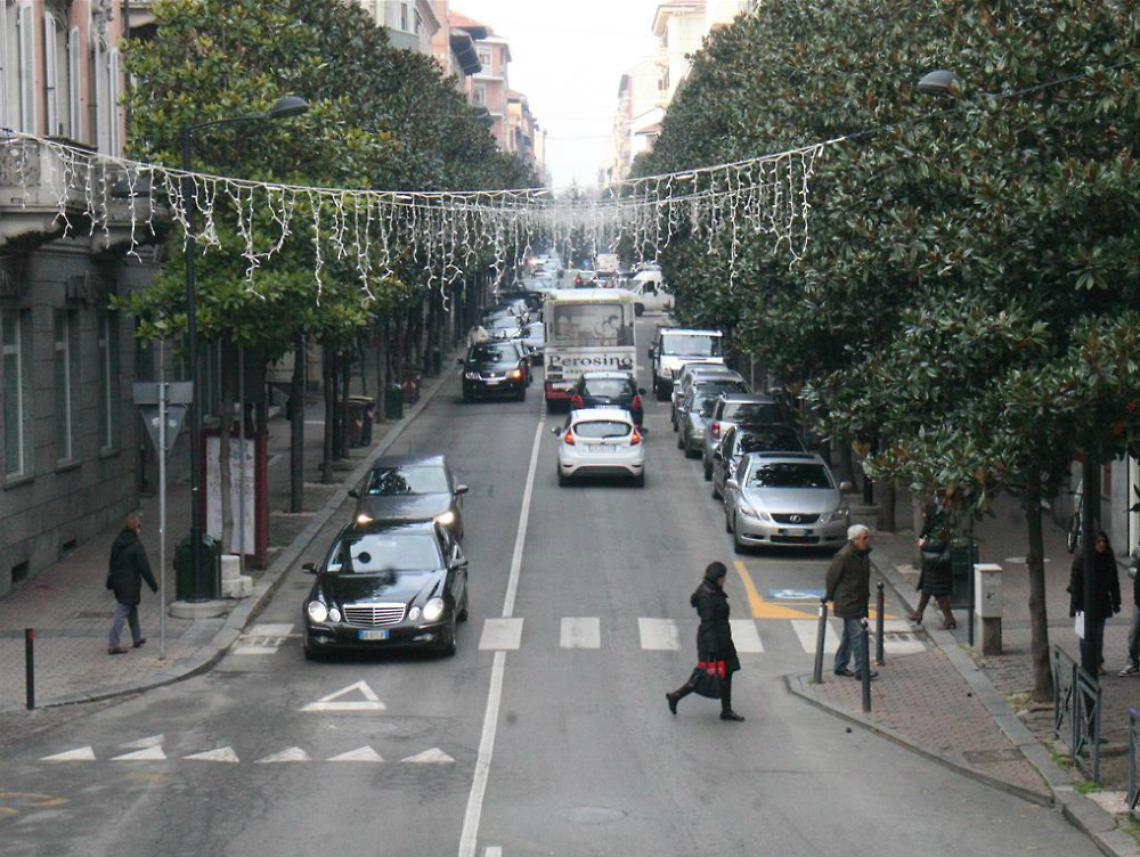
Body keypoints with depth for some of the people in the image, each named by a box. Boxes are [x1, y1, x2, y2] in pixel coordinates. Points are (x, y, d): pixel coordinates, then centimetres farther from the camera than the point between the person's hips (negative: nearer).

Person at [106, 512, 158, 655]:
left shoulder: (117, 543, 4)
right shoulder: (136, 545, -18)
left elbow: (111, 564, 13)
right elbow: (144, 568, -15)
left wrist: (110, 583, 24)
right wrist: (154, 586, -6)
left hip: (118, 583, 7)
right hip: (130, 584, -7)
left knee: (132, 610, 23)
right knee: (121, 614, -4)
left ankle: (137, 637, 36)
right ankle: (114, 646, -3)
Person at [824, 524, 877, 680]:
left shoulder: (864, 554, 8)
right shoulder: (843, 556, -19)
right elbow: (832, 576, -10)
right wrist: (830, 597, -1)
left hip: (859, 602, 9)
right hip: (847, 602, -9)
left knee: (849, 635, 15)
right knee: (857, 634, -11)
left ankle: (840, 666, 25)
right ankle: (861, 670, -10)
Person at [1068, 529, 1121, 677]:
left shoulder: (1108, 558, 3)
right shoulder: (1081, 558, -13)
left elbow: (1114, 582, 10)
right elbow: (1075, 582, -12)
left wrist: (1116, 602, 8)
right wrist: (1076, 604, -15)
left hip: (1102, 603, 5)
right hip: (1086, 603, -5)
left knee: (1098, 636, 11)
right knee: (1087, 636, -3)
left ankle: (1097, 664, 22)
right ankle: (1088, 668, 2)